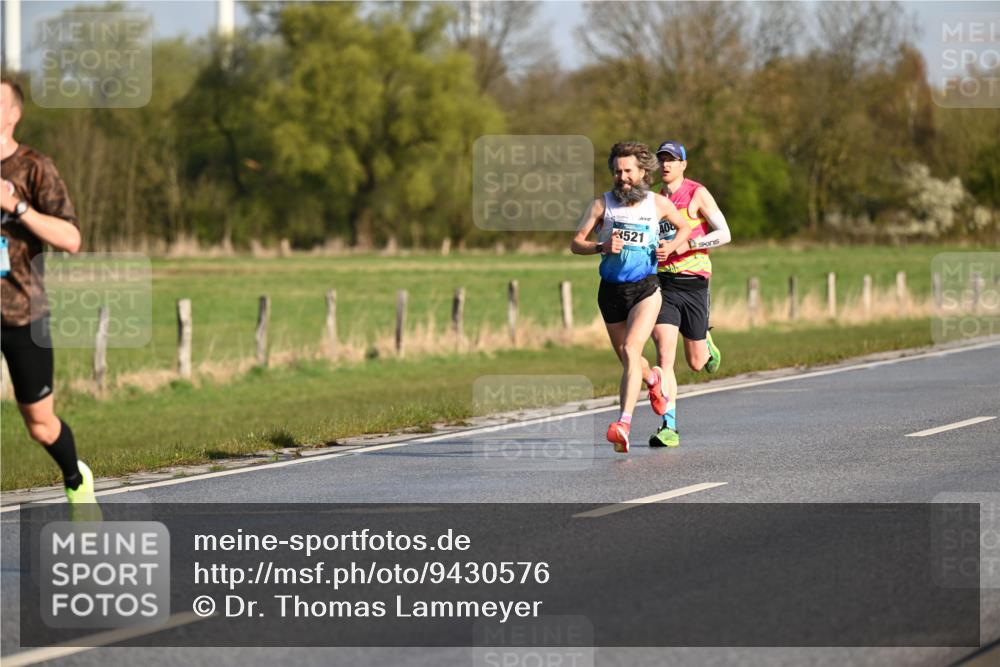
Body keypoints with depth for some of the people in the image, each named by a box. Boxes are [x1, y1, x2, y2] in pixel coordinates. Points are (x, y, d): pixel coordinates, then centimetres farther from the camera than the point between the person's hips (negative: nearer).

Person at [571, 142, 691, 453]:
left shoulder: (659, 203, 2)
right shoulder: (602, 204, -1)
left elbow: (684, 228, 20)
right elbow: (575, 243, -3)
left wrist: (671, 246, -1)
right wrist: (602, 247, -21)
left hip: (645, 289, -2)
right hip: (611, 290, 2)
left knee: (630, 351, -22)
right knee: (627, 359, 17)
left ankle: (624, 424, -32)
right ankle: (653, 379, 54)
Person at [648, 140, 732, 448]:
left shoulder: (698, 194, -3)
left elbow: (724, 234, -8)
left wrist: (687, 244, -18)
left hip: (693, 284, -3)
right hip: (662, 284, 3)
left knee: (696, 363, 8)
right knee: (664, 356, -14)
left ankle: (707, 345, 45)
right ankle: (668, 427, -15)